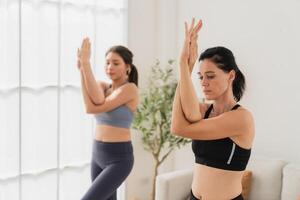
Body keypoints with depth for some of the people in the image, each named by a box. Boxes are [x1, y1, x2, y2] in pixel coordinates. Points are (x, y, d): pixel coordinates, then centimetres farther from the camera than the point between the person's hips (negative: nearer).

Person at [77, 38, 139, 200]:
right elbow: (92, 105, -17)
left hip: (119, 158, -7)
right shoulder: (103, 86, 7)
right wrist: (82, 67, -30)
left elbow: (94, 107, -23)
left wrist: (86, 64, -23)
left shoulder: (130, 89, -14)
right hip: (98, 155, 8)